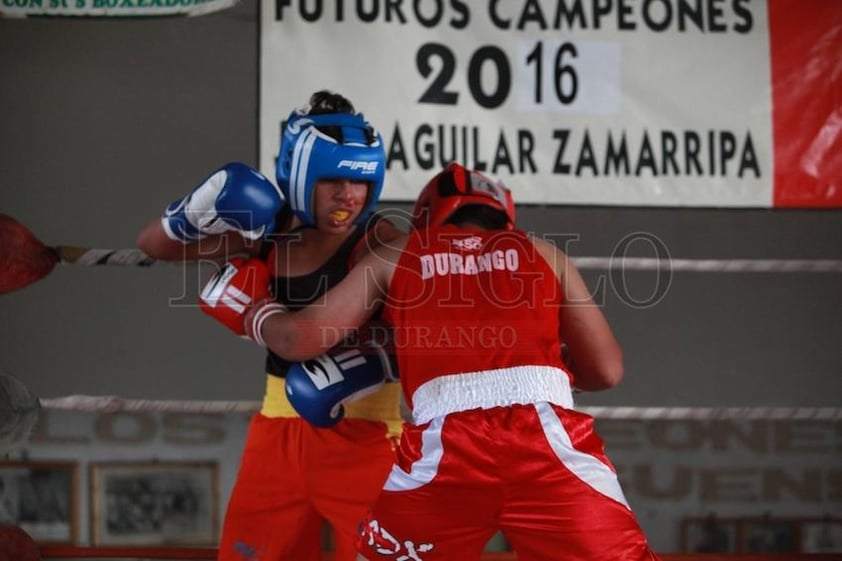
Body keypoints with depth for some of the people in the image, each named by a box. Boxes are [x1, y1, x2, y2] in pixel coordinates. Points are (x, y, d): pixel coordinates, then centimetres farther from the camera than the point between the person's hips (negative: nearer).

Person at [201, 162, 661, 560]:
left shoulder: (396, 258, 21)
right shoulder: (544, 255, 22)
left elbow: (303, 339, 19)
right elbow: (606, 371, 22)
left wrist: (256, 316, 40)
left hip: (446, 448, 0)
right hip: (549, 441, 0)